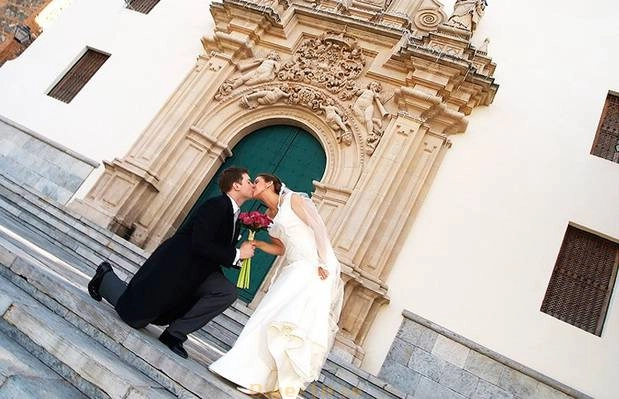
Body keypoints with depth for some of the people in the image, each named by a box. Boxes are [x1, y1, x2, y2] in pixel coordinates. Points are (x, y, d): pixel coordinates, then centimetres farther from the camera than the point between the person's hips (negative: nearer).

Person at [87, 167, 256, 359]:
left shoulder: (235, 219, 8)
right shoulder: (215, 205, -20)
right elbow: (200, 245, -29)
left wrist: (240, 257, -6)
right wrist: (237, 254, -23)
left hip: (193, 274, 8)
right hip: (172, 266, -8)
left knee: (228, 292, -15)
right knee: (134, 316, 2)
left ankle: (176, 333, -7)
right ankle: (106, 277, 29)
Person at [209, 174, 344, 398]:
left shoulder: (294, 199, -3)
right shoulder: (270, 215, 19)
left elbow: (318, 227, -8)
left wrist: (322, 263, -16)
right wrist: (255, 242, 5)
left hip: (312, 270, -7)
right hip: (292, 270, 8)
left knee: (292, 320, -12)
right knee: (273, 317, 1)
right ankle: (257, 374, 7)